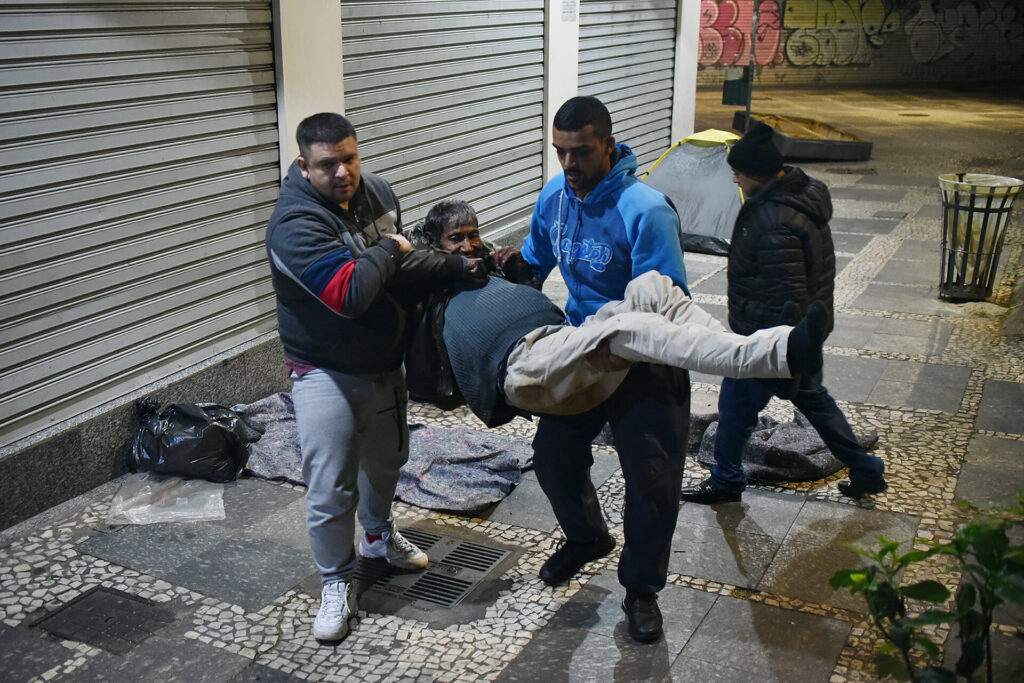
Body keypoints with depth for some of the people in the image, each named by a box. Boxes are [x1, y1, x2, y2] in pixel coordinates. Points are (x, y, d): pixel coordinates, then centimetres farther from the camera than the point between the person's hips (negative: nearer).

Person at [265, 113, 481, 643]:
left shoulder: (376, 191, -2)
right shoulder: (295, 224, -26)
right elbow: (350, 292, -36)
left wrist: (453, 267, -5)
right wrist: (386, 249, -20)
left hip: (385, 363, 7)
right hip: (327, 374, -7)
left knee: (385, 460, 25)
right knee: (331, 488, -3)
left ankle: (378, 535, 51)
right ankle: (336, 583, 18)